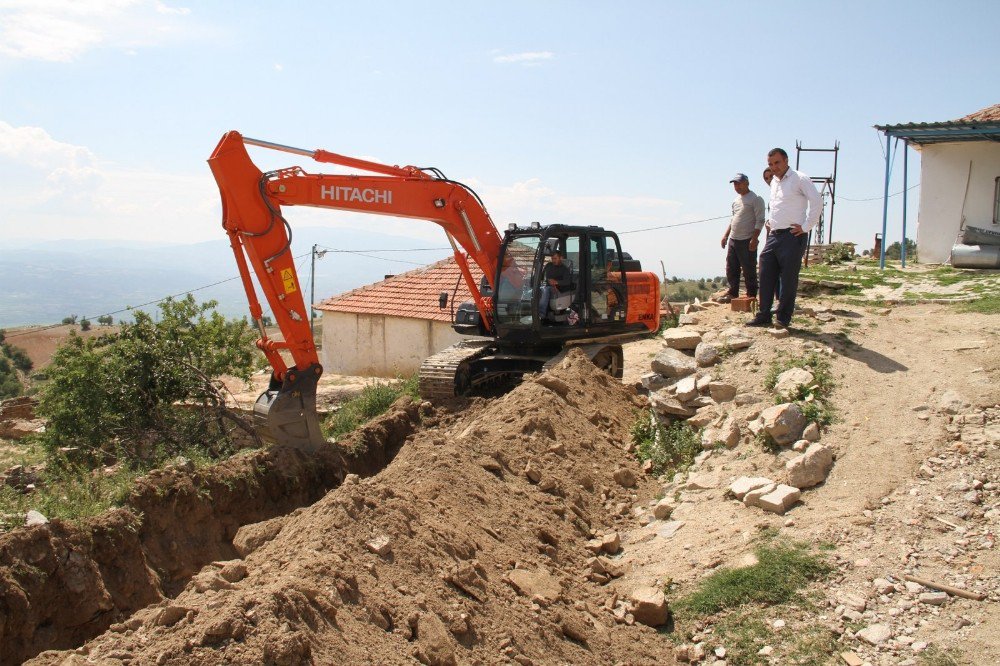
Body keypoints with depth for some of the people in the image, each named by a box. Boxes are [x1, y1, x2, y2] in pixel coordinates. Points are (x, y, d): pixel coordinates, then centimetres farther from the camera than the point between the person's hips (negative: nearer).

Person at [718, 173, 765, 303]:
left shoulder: (756, 199, -7)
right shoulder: (736, 200, 17)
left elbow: (760, 221, -12)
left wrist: (754, 239, -20)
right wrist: (726, 235, 17)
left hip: (747, 242, -8)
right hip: (733, 240, 8)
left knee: (749, 271, -3)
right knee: (731, 269, 10)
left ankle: (751, 296, 5)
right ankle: (733, 293, 19)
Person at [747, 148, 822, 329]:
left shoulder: (799, 179, -7)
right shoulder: (774, 182, 18)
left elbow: (817, 201, -14)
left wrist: (806, 227, -15)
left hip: (792, 237, -8)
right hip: (774, 235, 8)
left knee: (788, 278, -3)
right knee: (766, 276, 6)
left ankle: (783, 319, 4)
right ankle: (764, 315, 12)